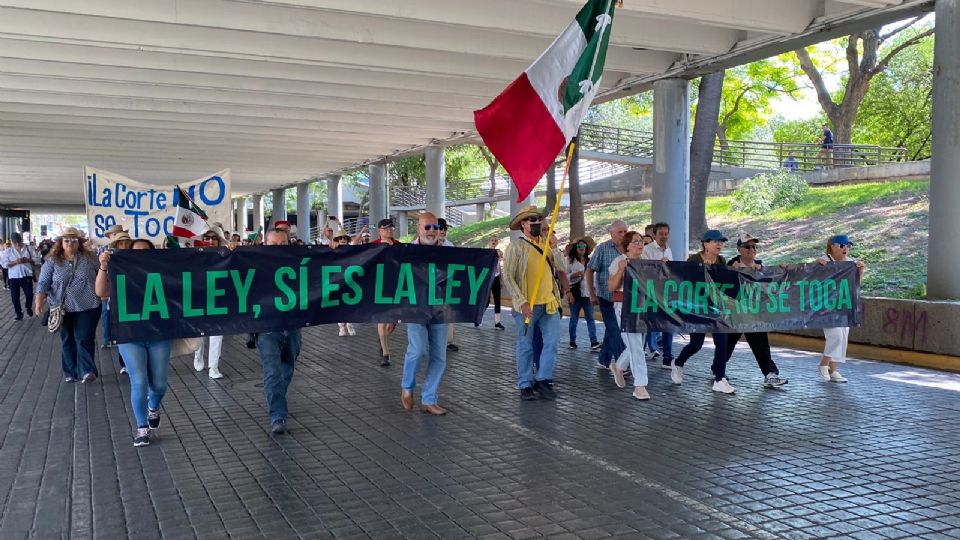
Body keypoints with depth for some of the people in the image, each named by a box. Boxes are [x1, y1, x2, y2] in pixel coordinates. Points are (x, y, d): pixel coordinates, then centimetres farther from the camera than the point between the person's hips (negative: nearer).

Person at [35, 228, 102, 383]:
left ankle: (87, 371, -7)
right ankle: (71, 373, 19)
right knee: (67, 341, 11)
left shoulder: (89, 257, 1)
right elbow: (43, 283, -5)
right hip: (64, 309, 2)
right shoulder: (52, 261, 0)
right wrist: (39, 300, -19)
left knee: (85, 339, -7)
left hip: (87, 307, -2)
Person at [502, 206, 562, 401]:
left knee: (552, 342, 1)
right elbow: (507, 277, -12)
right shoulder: (516, 246, -7)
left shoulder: (545, 245, 13)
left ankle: (543, 380, 14)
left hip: (549, 303, 5)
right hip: (527, 306, -5)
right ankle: (525, 385, 15)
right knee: (525, 346, 5)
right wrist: (522, 302, -18)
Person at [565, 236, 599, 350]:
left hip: (588, 292, 2)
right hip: (575, 292, -2)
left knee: (590, 318, -3)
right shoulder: (571, 261, 3)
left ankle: (594, 342, -6)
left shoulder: (590, 261, 13)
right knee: (574, 318, 5)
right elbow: (565, 277, 0)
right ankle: (572, 341, 15)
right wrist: (574, 275, -18)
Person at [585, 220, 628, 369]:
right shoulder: (602, 249, -7)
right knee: (614, 330, -4)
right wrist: (592, 295, -7)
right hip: (607, 296, -5)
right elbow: (589, 272, -5)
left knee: (612, 329, 13)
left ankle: (603, 360, 25)